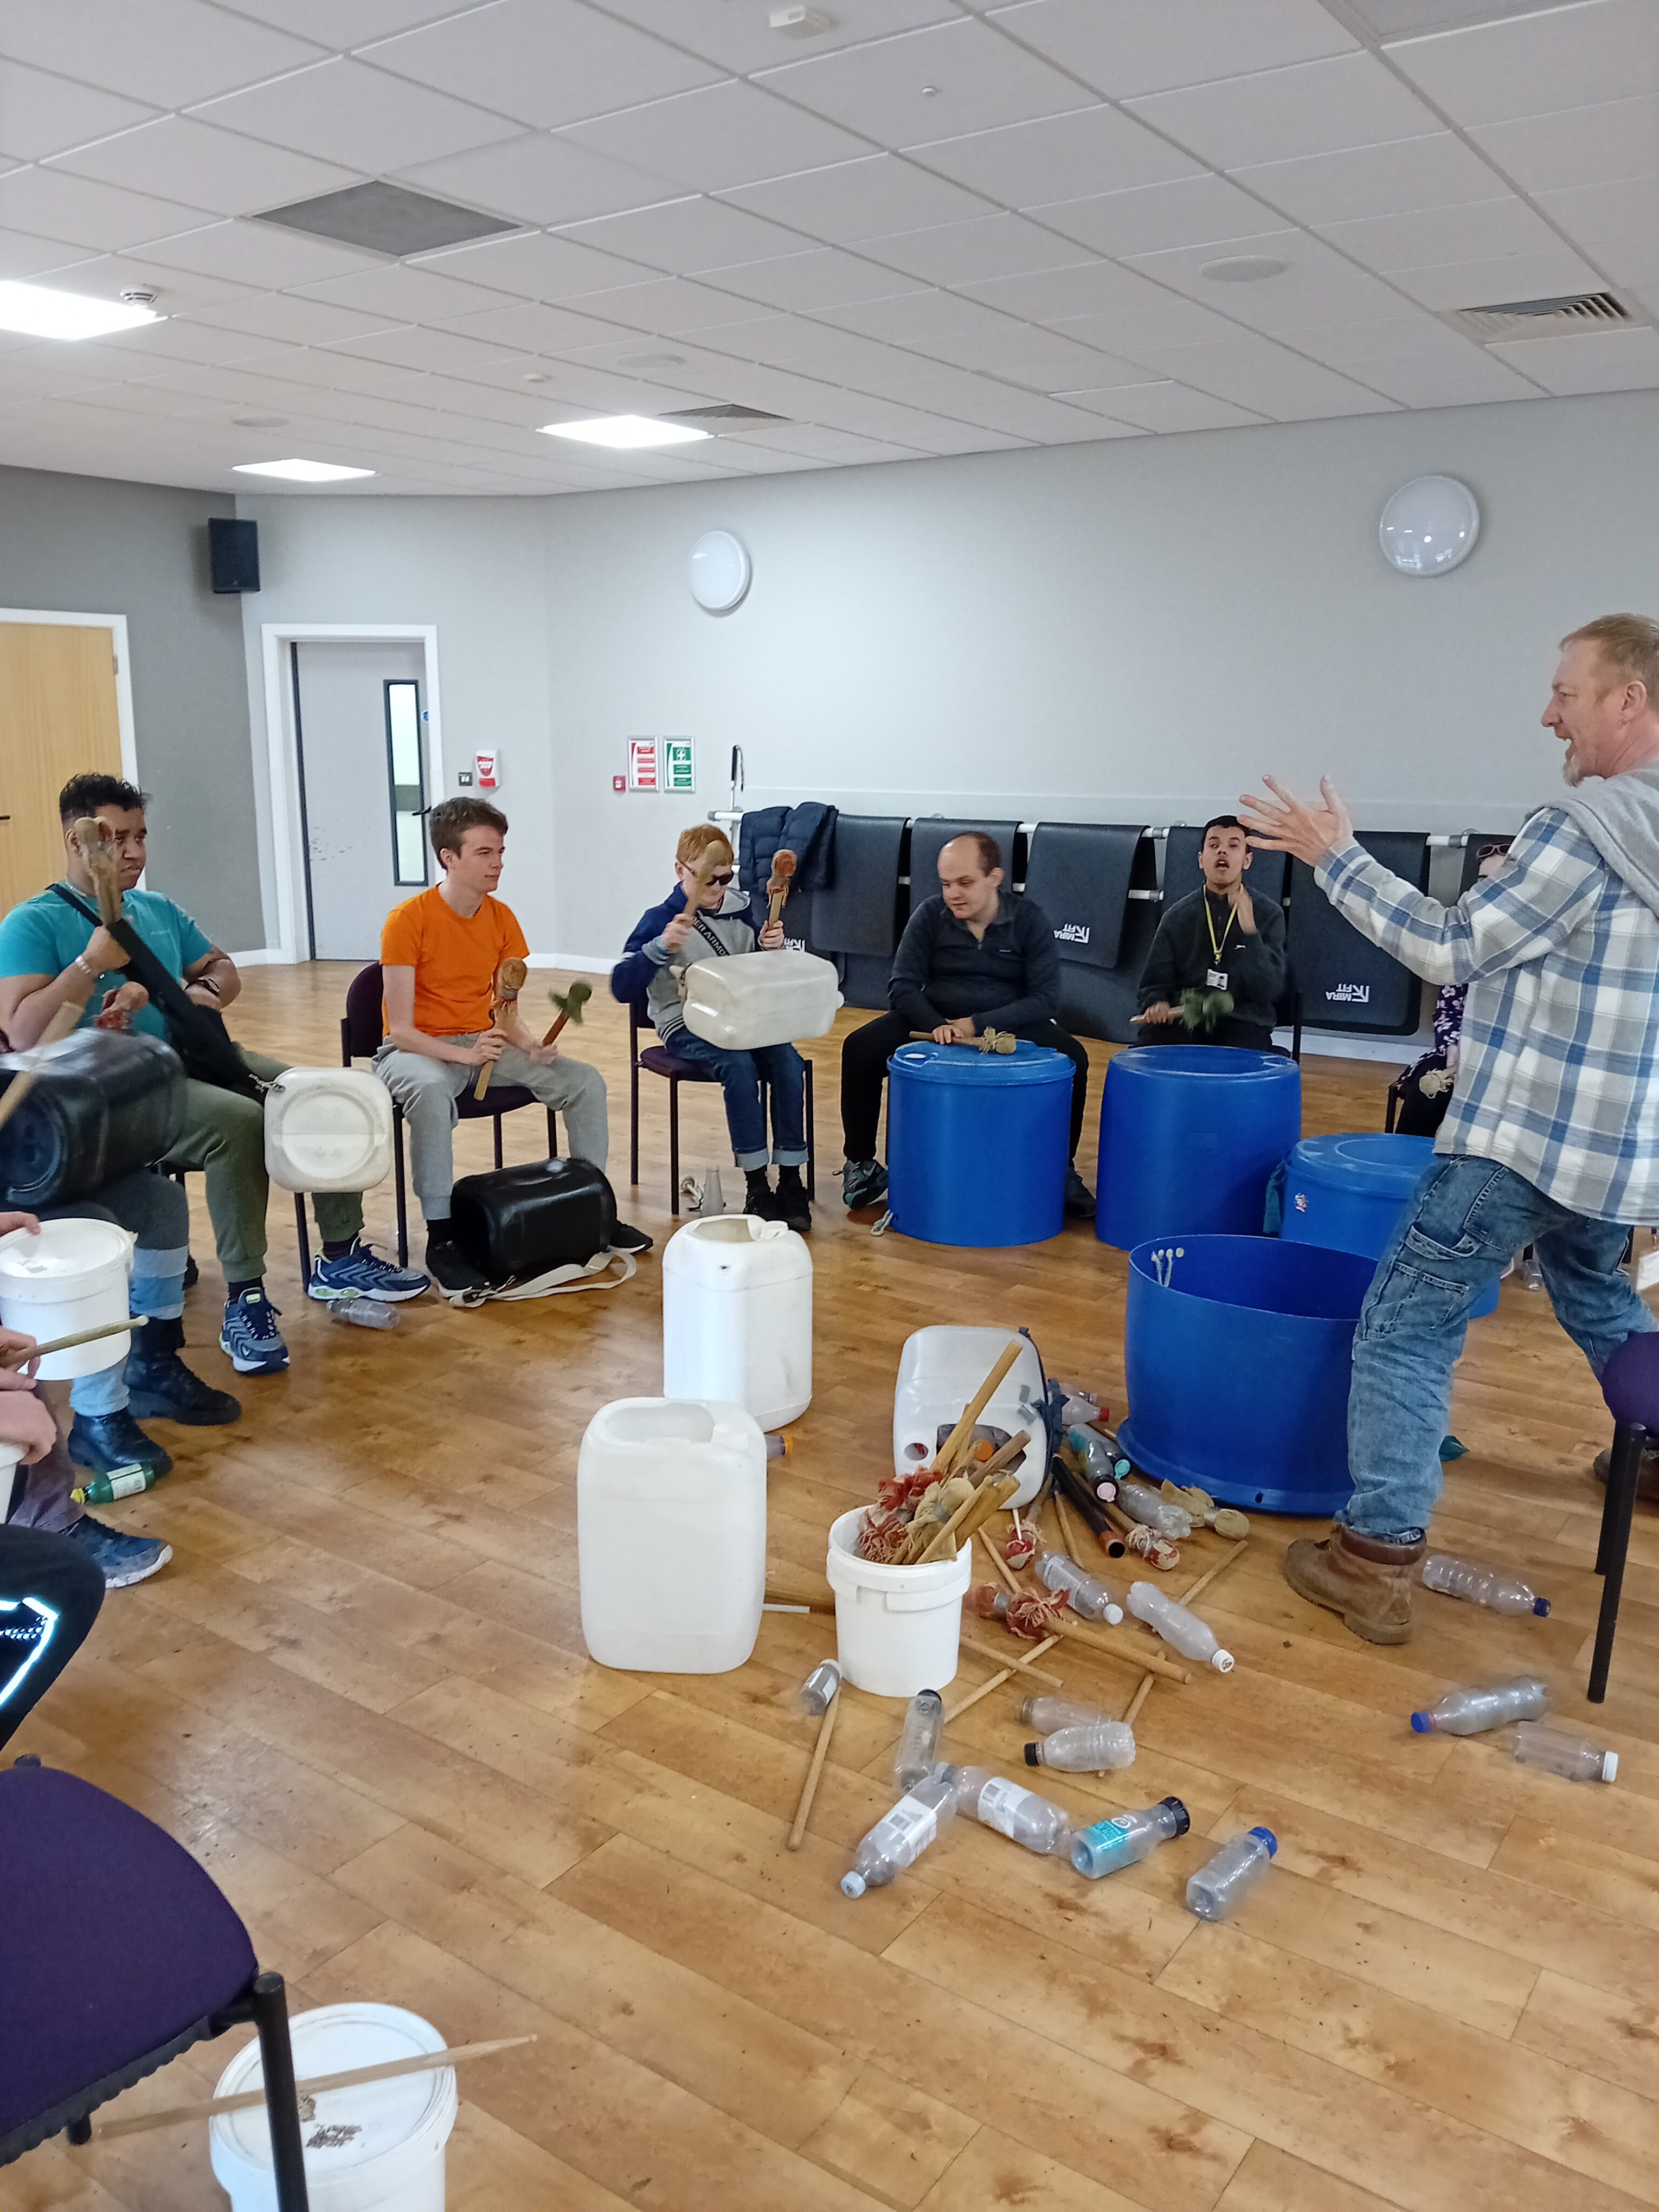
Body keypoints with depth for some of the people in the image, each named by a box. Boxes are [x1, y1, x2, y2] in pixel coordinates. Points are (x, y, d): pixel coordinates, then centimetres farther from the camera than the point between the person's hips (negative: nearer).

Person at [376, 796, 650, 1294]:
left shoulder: (502, 918, 2)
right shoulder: (407, 920, -16)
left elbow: (507, 1016, 4)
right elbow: (401, 1029, -19)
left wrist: (531, 1045, -18)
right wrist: (464, 1053, -34)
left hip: (484, 1043, 6)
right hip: (417, 1050, -6)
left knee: (585, 1081, -10)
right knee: (431, 1092, -41)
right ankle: (440, 1237, -30)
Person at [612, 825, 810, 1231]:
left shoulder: (738, 910, 8)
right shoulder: (661, 919, -5)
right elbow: (621, 988, -15)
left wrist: (770, 949, -4)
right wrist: (662, 947, -28)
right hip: (686, 1025, -4)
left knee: (788, 1061, -24)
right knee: (738, 1065, -33)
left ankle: (791, 1183, -17)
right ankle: (756, 1188, -24)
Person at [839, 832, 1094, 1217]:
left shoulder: (1030, 920, -10)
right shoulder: (929, 915, -7)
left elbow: (1045, 999, -14)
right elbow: (903, 986, -8)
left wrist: (979, 1024, -27)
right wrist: (936, 1025, -29)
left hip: (1009, 1024, -1)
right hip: (934, 1019, 1)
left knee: (1073, 1058, -27)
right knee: (861, 1049, -22)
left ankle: (1061, 1169, -6)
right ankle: (860, 1162, -2)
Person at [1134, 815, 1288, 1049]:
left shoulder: (1269, 914, 1)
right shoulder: (1178, 916, 6)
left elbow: (1270, 991, -10)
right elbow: (1155, 983, 11)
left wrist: (1250, 931, -21)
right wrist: (1157, 1004, -14)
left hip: (1242, 1023, -1)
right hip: (1183, 1017, 2)